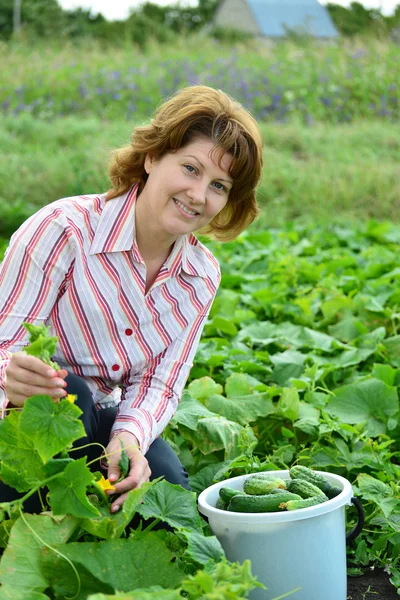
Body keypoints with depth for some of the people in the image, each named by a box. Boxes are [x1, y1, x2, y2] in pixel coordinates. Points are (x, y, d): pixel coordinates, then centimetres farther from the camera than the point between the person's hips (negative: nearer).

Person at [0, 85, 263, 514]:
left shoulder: (201, 278, -3)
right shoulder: (64, 229, -22)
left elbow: (158, 385, -5)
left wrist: (129, 438, -28)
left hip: (99, 423, 5)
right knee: (65, 395, -37)